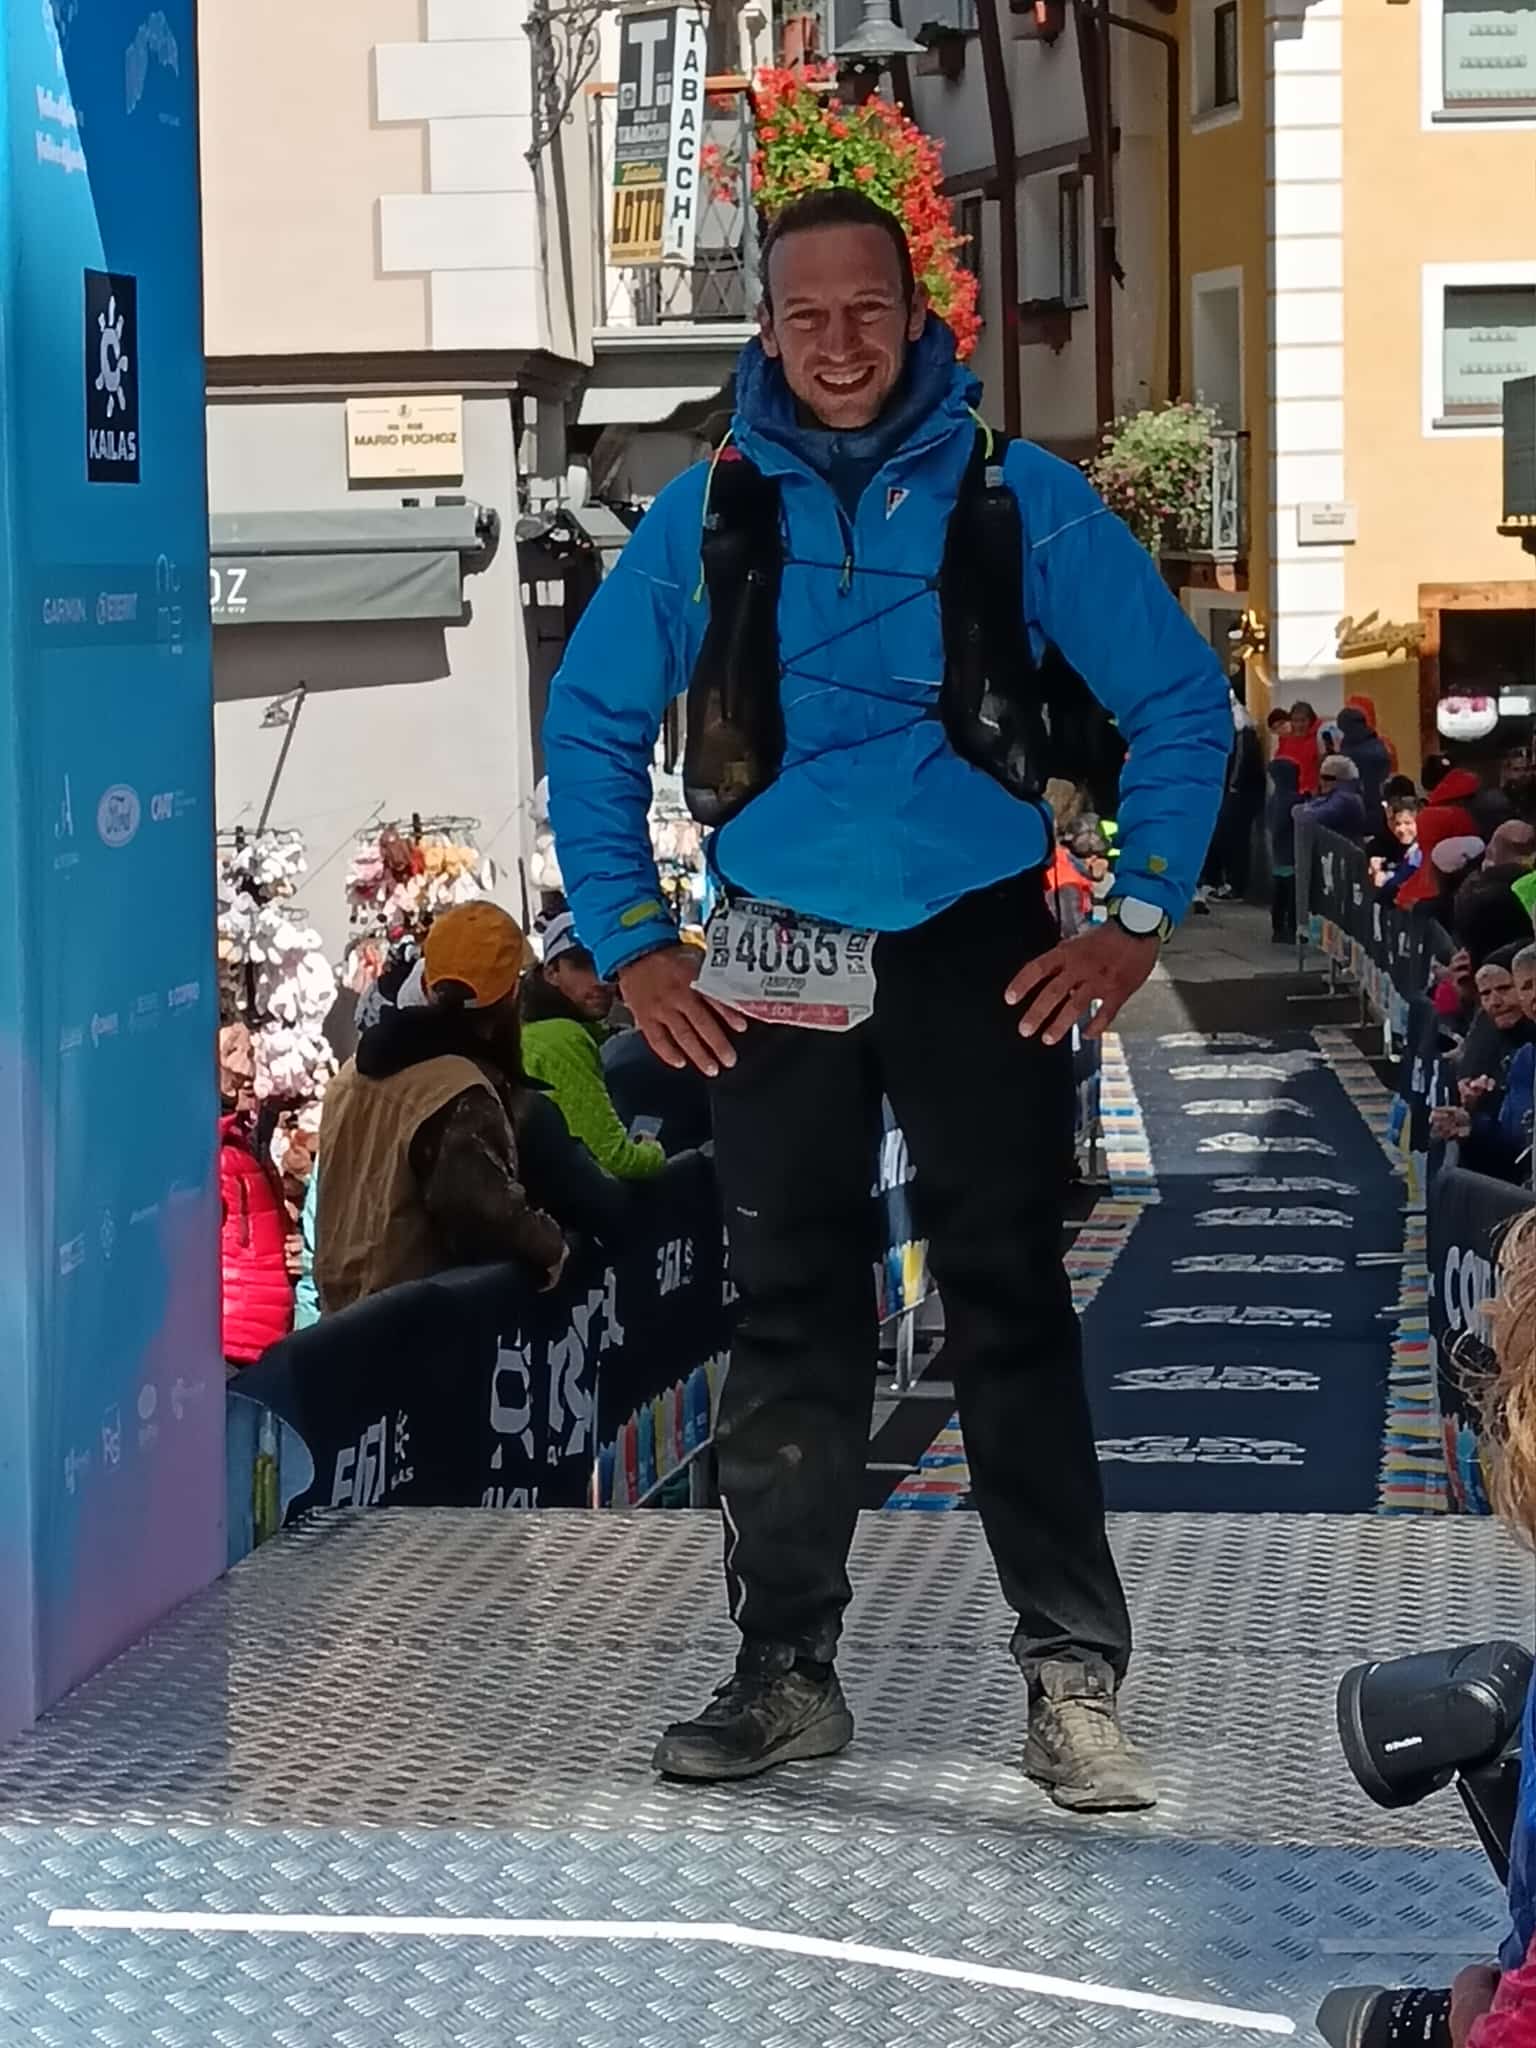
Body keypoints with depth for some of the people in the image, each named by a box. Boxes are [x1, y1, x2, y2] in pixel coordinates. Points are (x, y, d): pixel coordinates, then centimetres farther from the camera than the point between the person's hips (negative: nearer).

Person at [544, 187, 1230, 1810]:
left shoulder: (1021, 500, -2)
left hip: (979, 954, -2)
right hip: (777, 966, 2)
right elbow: (588, 728, 9)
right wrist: (630, 946, 3)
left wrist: (1139, 921, -4)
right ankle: (786, 1670, 15)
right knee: (791, 1321, 7)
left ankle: (1073, 1674, -1)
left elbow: (1180, 702, 2)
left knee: (1011, 1311, -3)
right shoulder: (706, 514, 2)